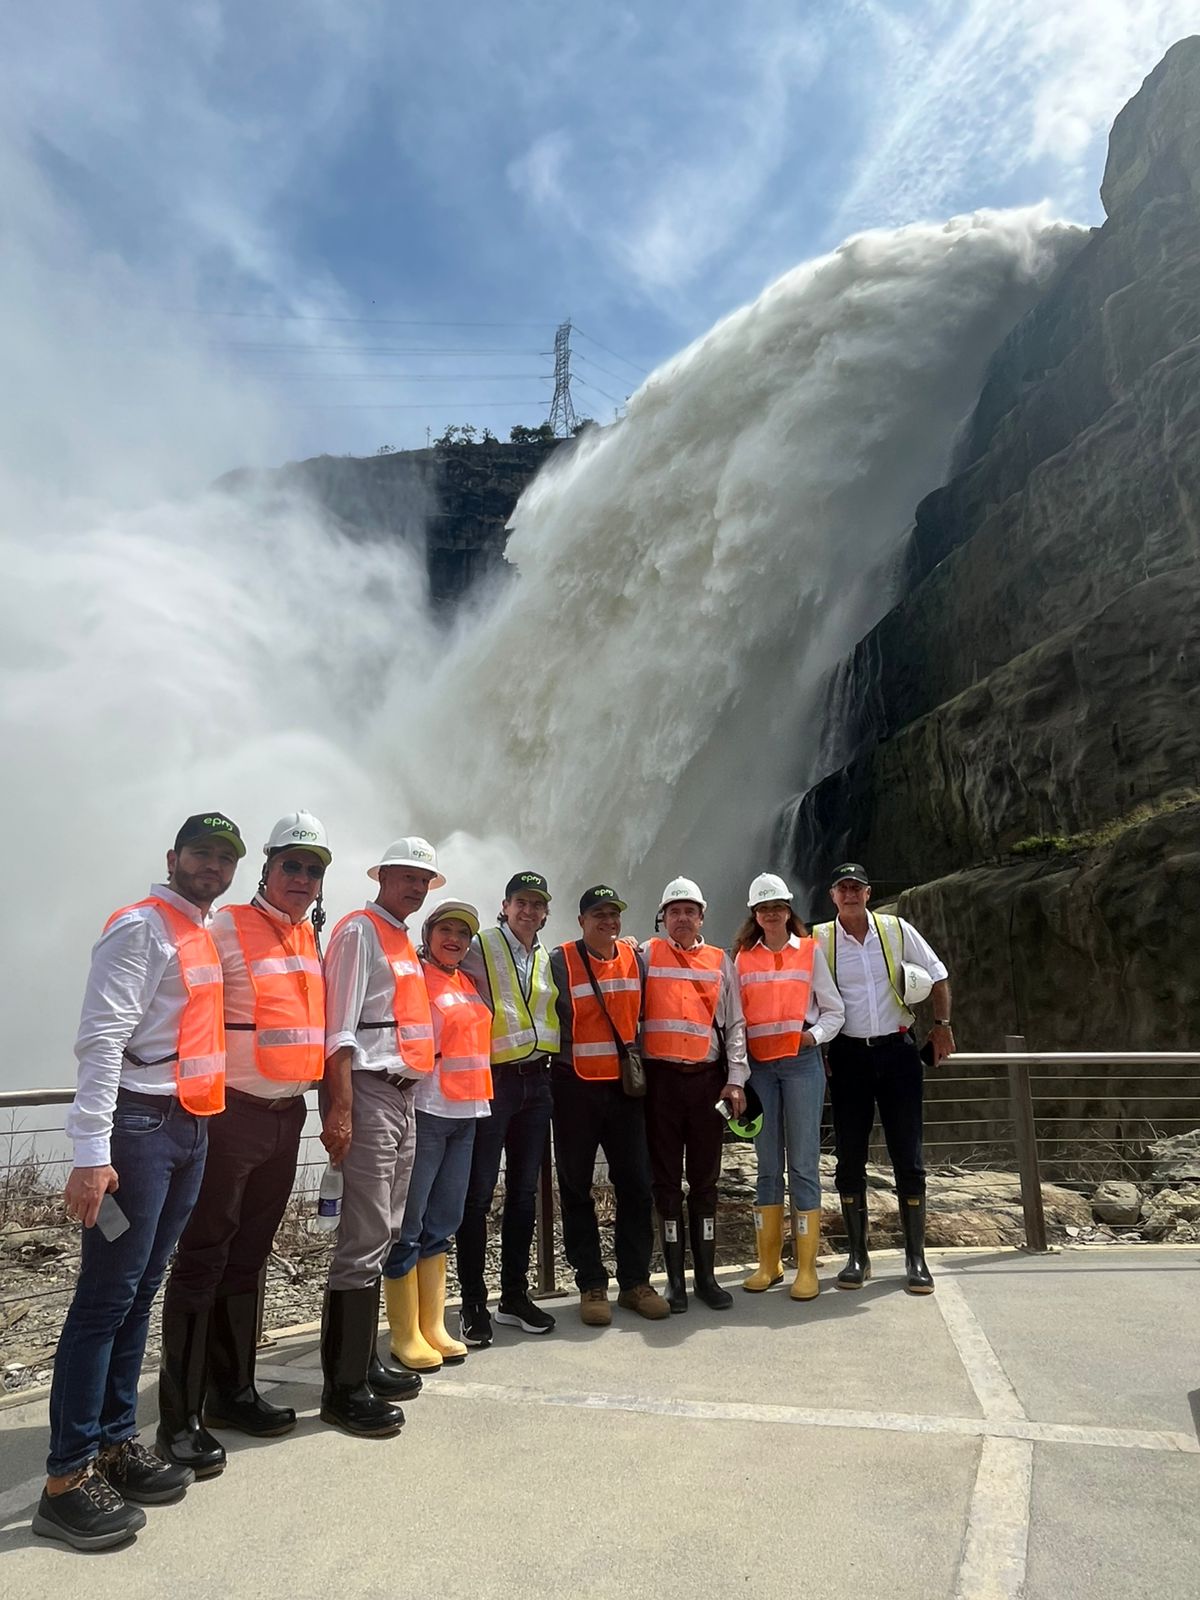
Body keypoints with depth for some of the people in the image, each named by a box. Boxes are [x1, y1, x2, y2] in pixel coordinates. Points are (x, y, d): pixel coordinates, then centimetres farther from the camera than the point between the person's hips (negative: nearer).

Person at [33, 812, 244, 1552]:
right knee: (107, 1296, -3)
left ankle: (115, 1442, 24)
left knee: (141, 1292, 14)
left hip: (192, 1127, 8)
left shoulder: (205, 936, 15)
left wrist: (205, 1120, 14)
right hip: (139, 1124, -8)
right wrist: (93, 1153, -22)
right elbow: (101, 1039, -18)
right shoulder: (141, 927, -11)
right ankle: (67, 1478, 7)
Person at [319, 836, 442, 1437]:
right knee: (365, 1241, -6)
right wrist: (340, 1111, -20)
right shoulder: (359, 931, -8)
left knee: (383, 1236, 15)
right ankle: (344, 1388, 4)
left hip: (404, 1095, 9)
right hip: (369, 1093, -9)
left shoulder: (404, 941, 18)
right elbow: (339, 1029, -15)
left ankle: (361, 1361, 27)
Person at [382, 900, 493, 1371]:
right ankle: (405, 1337, 12)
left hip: (466, 1112, 8)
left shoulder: (467, 982, 15)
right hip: (426, 1110, -8)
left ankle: (433, 1328, 24)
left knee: (443, 1224, 14)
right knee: (408, 1226, 1)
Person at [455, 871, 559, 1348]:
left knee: (524, 1193, 12)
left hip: (536, 1081, 6)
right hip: (492, 1080, -5)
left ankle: (514, 1296, 23)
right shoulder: (478, 948, -4)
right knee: (478, 1195, -1)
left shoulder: (547, 959, 13)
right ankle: (474, 1305, 10)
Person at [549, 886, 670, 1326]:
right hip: (576, 1088, -3)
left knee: (636, 1184, 6)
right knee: (576, 1188, 5)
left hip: (625, 1084, 3)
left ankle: (635, 1281, 19)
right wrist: (558, 1065, -7)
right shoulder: (561, 961, -7)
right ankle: (591, 1286, 18)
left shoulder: (635, 958, 5)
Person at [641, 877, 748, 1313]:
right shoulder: (647, 955, 4)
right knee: (666, 1179, 5)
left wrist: (735, 1080, 1)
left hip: (708, 1079, 2)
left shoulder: (720, 962, 9)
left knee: (705, 1179, 8)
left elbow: (734, 1024, 8)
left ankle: (706, 1275, 19)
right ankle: (675, 1278, 15)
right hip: (661, 1078, -1)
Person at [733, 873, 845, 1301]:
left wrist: (815, 1034, -11)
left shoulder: (810, 951, 5)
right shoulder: (743, 958, 10)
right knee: (767, 1165, 8)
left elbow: (833, 1010, 6)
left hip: (802, 1062, -2)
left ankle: (807, 1266, 6)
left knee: (804, 1163, -2)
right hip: (759, 1065, 2)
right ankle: (768, 1262, 17)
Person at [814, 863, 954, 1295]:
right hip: (848, 1056, 0)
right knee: (850, 1158, 5)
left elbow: (937, 975, 11)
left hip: (898, 1051, 0)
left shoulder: (897, 930, 1)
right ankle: (858, 1255, 18)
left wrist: (942, 1025, 6)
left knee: (908, 1156, 3)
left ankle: (916, 1257, 15)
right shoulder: (818, 939, -2)